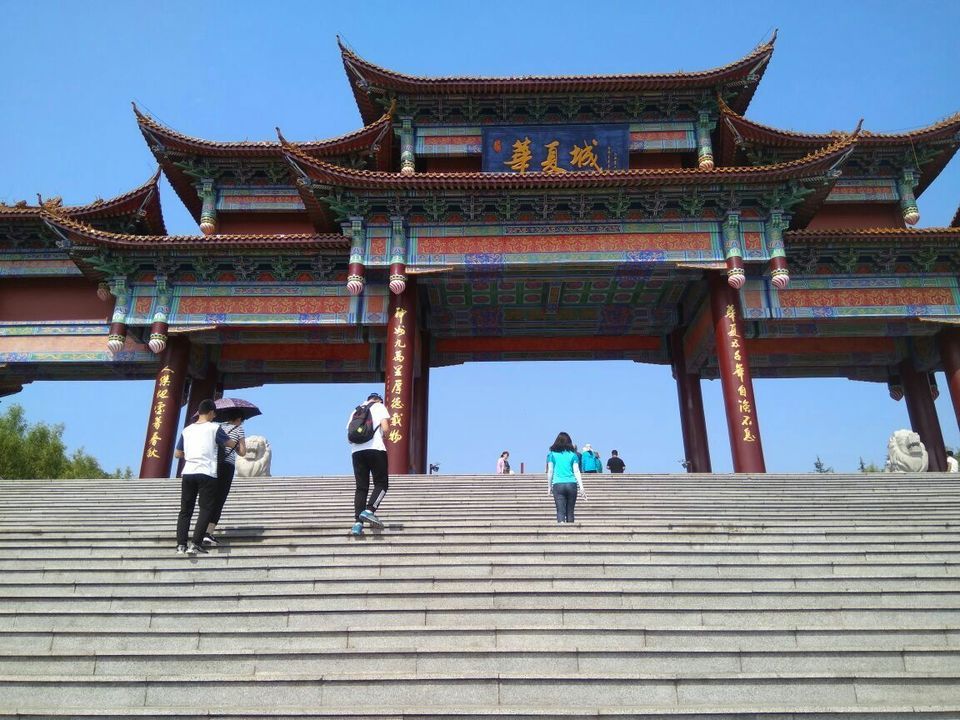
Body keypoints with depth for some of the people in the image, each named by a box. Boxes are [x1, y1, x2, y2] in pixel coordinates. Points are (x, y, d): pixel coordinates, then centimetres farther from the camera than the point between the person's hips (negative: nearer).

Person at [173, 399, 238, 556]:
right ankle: (195, 544, -7)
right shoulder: (214, 428, 0)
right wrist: (238, 442, 30)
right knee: (206, 509, 1)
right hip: (207, 474, -4)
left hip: (188, 473, 4)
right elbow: (231, 444, 8)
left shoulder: (187, 430, 13)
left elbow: (178, 453, 19)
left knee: (185, 510, 10)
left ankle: (181, 545, 4)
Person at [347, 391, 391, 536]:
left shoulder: (355, 411, 23)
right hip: (376, 448, -5)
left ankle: (358, 522, -3)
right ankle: (369, 510, -17)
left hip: (356, 451, 5)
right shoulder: (379, 407, 11)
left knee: (361, 488, 5)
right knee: (381, 483, 4)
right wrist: (385, 434, 17)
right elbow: (385, 429, -4)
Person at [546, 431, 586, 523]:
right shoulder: (573, 454, 8)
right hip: (572, 485, 2)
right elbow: (576, 471, 4)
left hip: (558, 485, -2)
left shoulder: (552, 454, 5)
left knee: (560, 511, -6)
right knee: (570, 511, 10)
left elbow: (550, 471, 4)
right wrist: (581, 488, 3)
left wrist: (549, 487, 11)